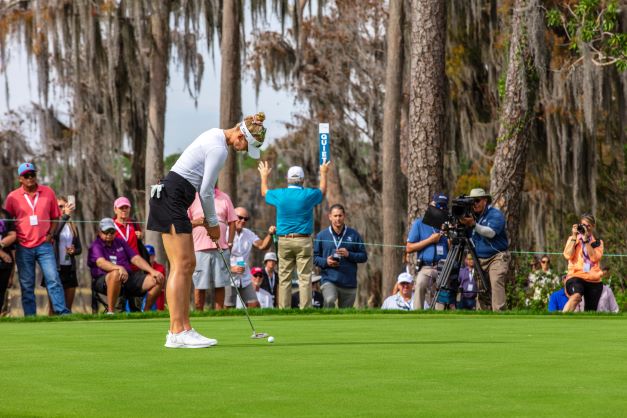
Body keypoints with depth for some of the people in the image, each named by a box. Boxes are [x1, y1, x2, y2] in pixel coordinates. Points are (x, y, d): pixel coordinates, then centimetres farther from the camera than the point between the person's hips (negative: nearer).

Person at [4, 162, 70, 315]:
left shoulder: (48, 192, 5)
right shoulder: (13, 197, 3)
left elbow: (55, 217, 13)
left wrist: (50, 234, -2)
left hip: (44, 245, 0)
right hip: (23, 248, 0)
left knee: (53, 279, -10)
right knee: (26, 285, 3)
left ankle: (62, 312, -12)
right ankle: (30, 317, 5)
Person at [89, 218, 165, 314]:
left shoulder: (120, 242, 21)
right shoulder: (95, 246, 1)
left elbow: (135, 259, 16)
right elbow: (101, 262, -20)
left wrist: (152, 271, -1)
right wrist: (119, 268, -39)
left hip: (128, 278, 6)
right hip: (103, 280, -6)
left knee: (159, 279, -8)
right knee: (116, 274, -43)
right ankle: (110, 312, -34)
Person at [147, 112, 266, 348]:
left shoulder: (215, 137, 15)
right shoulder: (219, 149, -16)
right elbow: (206, 191, -13)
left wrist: (209, 218, 15)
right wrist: (212, 222, 0)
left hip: (170, 198, 11)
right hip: (171, 199, -11)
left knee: (188, 264, 8)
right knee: (182, 264, -13)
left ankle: (184, 329, 7)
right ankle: (176, 333, -16)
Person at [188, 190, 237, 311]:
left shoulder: (224, 198, 10)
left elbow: (232, 222, 12)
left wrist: (230, 243, 3)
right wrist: (195, 222, -13)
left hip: (221, 247, 2)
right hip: (200, 247, -2)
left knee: (220, 284, 1)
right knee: (199, 285, -2)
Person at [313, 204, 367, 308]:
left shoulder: (354, 235, 5)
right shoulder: (321, 236, 5)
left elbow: (364, 256, 6)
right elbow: (314, 257, 7)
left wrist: (349, 255, -11)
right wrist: (326, 261, -12)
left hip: (349, 283, 2)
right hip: (329, 279, -2)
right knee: (329, 300, -33)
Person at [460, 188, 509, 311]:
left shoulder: (495, 214, -5)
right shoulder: (473, 216, 15)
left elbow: (491, 232, -23)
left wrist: (474, 225, -35)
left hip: (497, 258, -7)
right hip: (480, 260, 7)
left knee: (496, 282, -24)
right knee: (481, 290, 1)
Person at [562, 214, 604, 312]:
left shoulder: (598, 242, 14)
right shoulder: (573, 239, 12)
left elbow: (594, 257, -6)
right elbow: (568, 255, -6)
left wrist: (586, 240, -10)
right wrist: (574, 237, -6)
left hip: (594, 280, 3)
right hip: (576, 276, -3)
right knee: (576, 296, -36)